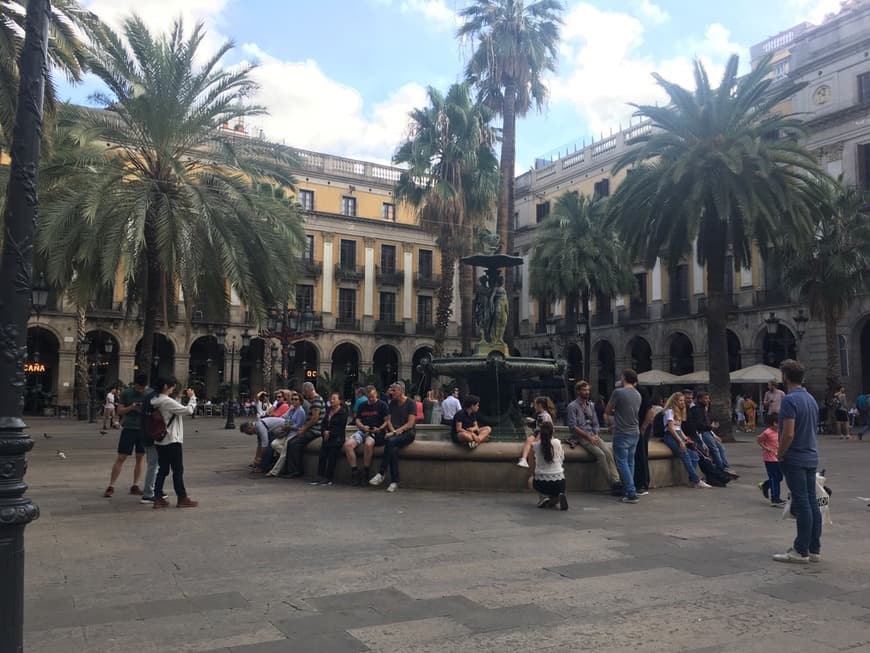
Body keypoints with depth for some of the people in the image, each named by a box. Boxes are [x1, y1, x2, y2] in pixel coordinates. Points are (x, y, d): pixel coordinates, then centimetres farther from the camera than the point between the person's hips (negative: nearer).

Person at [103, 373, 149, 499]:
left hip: (144, 429, 2)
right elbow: (120, 411, 2)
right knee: (121, 458, -2)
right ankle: (111, 486, 4)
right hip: (129, 428, -2)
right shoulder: (126, 393, -1)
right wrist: (130, 408, -17)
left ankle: (135, 486, 16)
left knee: (140, 458, 6)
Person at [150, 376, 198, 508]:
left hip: (161, 441, 9)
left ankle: (158, 498, 11)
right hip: (172, 441, -8)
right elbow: (188, 410, -17)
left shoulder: (155, 401, 9)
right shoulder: (167, 401, -18)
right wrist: (192, 397, -3)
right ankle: (182, 499, 9)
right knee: (178, 471, 1)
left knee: (162, 470, 11)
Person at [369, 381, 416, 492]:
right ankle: (394, 481, -29)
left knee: (390, 441, -35)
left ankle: (381, 474, -29)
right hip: (395, 433, 4)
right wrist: (393, 431, -7)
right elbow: (388, 420, 14)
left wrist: (396, 432, -17)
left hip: (408, 433, -4)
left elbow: (410, 424, -11)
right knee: (393, 449, -31)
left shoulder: (410, 403, -3)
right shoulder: (392, 403, 16)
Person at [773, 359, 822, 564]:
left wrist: (780, 454, -8)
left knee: (802, 504, -5)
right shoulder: (811, 399, 12)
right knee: (812, 503, 10)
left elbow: (788, 434, -23)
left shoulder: (790, 400, -17)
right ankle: (814, 549, 16)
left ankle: (801, 551, 1)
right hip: (811, 457, 9)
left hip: (795, 459, -9)